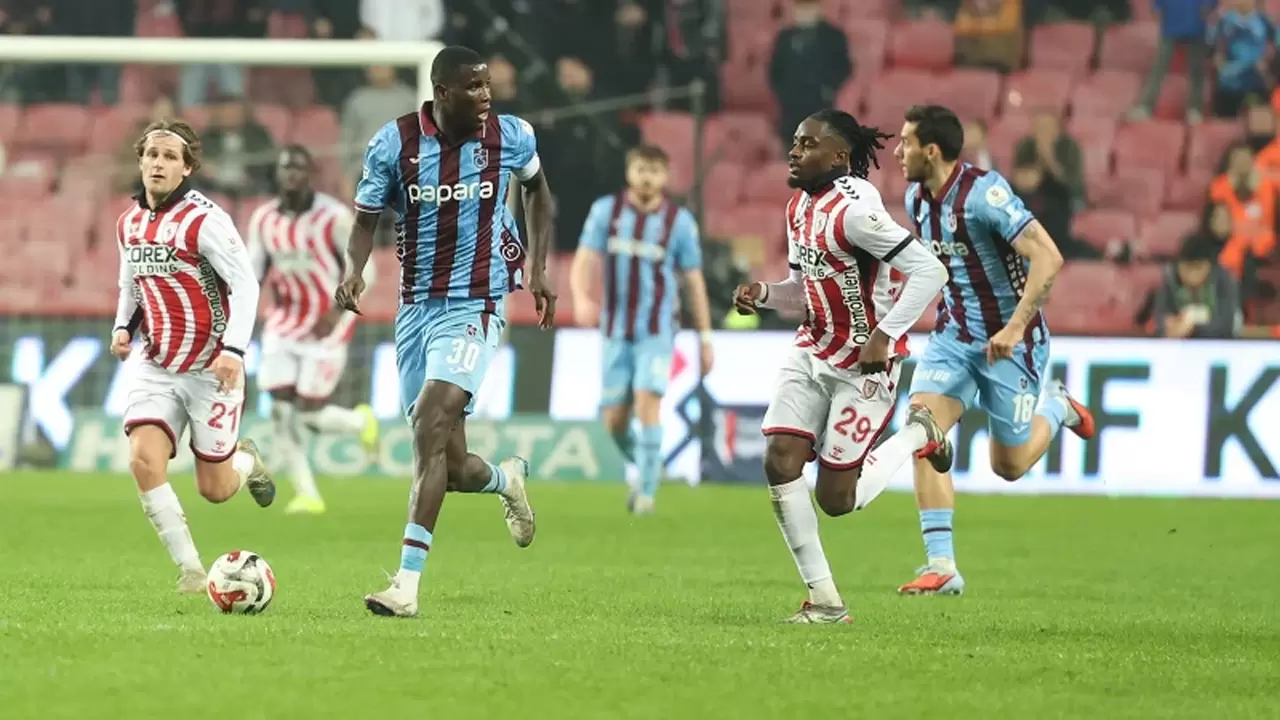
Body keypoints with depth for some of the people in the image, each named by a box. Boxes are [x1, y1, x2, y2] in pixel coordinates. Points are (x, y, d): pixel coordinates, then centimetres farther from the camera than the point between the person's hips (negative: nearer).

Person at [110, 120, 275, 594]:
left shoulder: (204, 220, -16)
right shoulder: (129, 222, 5)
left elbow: (245, 284, -18)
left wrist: (234, 350, -28)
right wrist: (123, 328, 1)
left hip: (211, 369, -5)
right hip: (155, 367, 5)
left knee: (214, 490, 3)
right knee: (144, 461, -18)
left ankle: (247, 461, 41)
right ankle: (190, 569, -7)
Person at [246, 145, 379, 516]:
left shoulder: (334, 217, -14)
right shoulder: (264, 220, 2)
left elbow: (363, 271, -10)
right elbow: (253, 270, 9)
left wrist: (336, 312, -22)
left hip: (326, 327, -5)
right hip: (284, 326, 5)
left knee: (308, 413, -8)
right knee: (283, 412, -5)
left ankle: (361, 421, 25)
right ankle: (307, 495, 5)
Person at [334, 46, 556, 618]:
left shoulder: (510, 137, -4)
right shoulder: (394, 143, -6)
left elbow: (536, 188, 18)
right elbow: (366, 218, 3)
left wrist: (538, 268, 11)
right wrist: (355, 268, -18)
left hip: (474, 306, -2)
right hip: (416, 306, 2)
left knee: (432, 426, -23)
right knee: (449, 468, 3)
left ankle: (407, 583, -25)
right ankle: (506, 479, 43)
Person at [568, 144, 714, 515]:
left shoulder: (680, 221, -2)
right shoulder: (605, 211, 0)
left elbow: (695, 281, 4)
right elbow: (584, 262, -6)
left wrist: (705, 338, 3)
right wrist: (581, 298, -27)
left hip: (657, 331, -2)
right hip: (616, 330, 2)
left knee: (647, 402, -21)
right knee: (614, 421, 4)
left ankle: (647, 491, -13)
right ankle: (645, 468, 33)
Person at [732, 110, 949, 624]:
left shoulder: (854, 210, -21)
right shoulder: (799, 206, 7)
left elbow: (929, 271, -25)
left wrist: (883, 336, -29)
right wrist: (763, 294, -1)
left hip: (864, 366, -8)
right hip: (812, 355, 8)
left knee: (835, 499, -3)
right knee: (780, 461, -10)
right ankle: (824, 599, -2)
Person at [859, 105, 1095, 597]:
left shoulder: (984, 193, -23)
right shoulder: (917, 200, 2)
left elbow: (1047, 258, -28)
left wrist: (1015, 326, -34)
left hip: (1009, 339, -6)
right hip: (953, 334, 6)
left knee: (1010, 465, 2)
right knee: (921, 428, -15)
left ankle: (1057, 408, 35)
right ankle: (942, 566, -14)